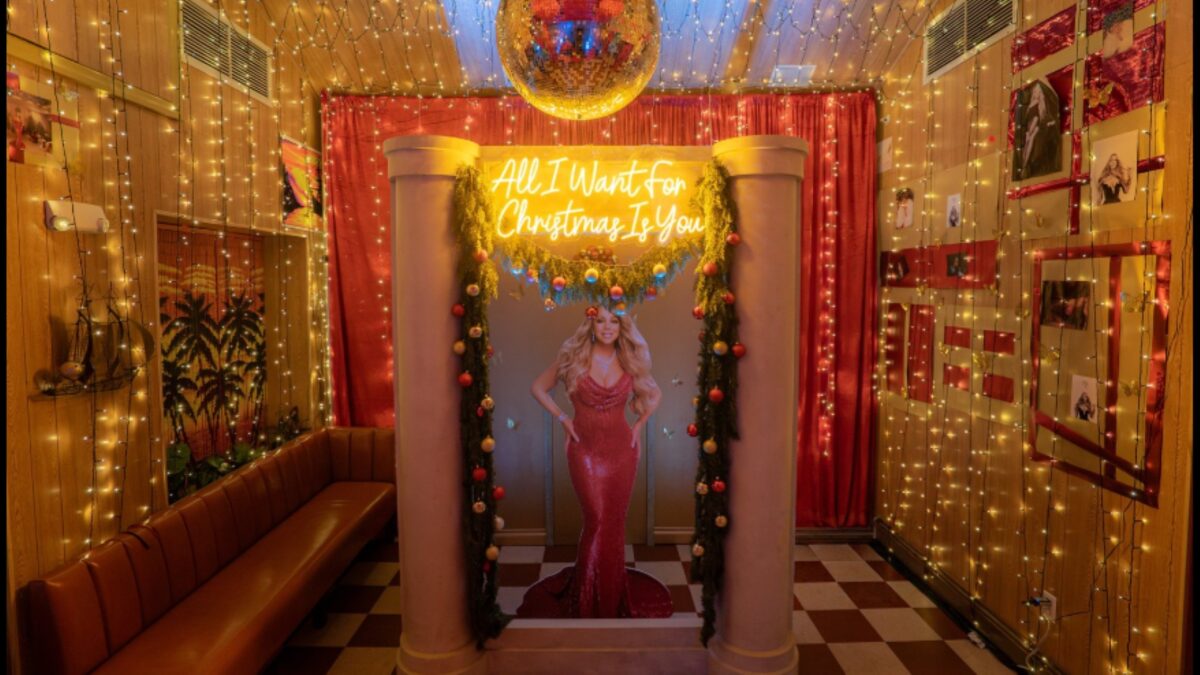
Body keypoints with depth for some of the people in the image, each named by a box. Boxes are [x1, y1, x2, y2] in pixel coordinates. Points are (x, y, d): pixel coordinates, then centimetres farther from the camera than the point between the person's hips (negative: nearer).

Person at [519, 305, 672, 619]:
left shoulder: (630, 361, 2)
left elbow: (655, 394, 18)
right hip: (585, 449, -2)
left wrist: (639, 424, 6)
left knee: (614, 522, 7)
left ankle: (611, 592, 25)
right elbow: (538, 388, 6)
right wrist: (563, 419, -2)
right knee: (598, 519, -7)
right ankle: (587, 600, 10)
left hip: (621, 449, 2)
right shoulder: (573, 356, -4)